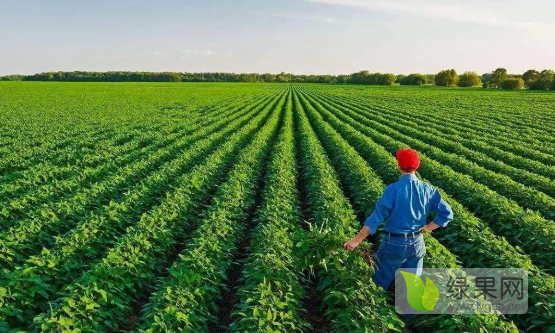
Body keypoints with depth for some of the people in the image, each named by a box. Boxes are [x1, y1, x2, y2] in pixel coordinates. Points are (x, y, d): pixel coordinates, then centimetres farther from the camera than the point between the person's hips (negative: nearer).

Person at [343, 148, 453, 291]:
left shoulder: (393, 189, -19)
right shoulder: (428, 190, -3)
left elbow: (377, 217, -19)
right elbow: (447, 213, -3)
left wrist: (356, 240, -14)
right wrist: (427, 228, 4)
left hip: (394, 243, -5)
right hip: (417, 243, 5)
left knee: (379, 284, 15)